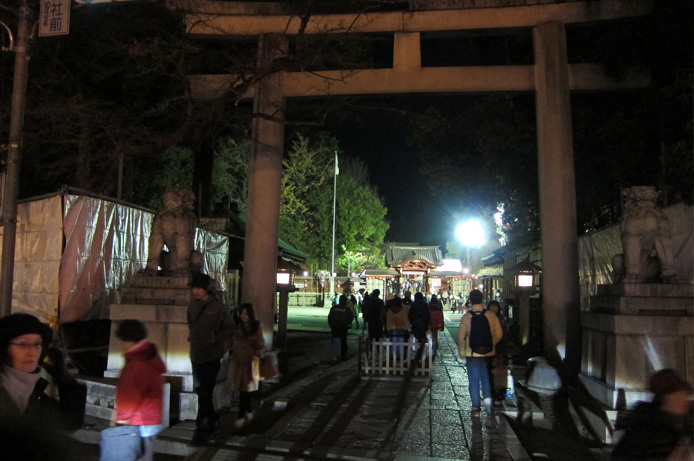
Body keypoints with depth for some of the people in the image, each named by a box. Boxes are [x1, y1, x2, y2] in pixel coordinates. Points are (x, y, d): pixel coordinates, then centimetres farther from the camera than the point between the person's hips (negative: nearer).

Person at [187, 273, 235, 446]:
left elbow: (229, 329, -5)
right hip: (196, 355, 6)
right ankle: (212, 423, 33)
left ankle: (201, 430, 3)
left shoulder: (218, 307, -10)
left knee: (205, 393, -7)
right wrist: (192, 336, 10)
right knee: (200, 391, 16)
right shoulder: (193, 304, 6)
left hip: (211, 356, -6)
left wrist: (213, 339, -13)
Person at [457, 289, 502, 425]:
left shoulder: (466, 317, -11)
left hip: (472, 353, -2)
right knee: (485, 377, 15)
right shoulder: (491, 316, -7)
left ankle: (476, 408, 16)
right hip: (488, 353, 2)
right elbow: (498, 334, -1)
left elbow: (461, 336, -7)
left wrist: (461, 352, 8)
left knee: (474, 380, 9)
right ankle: (487, 399, -6)